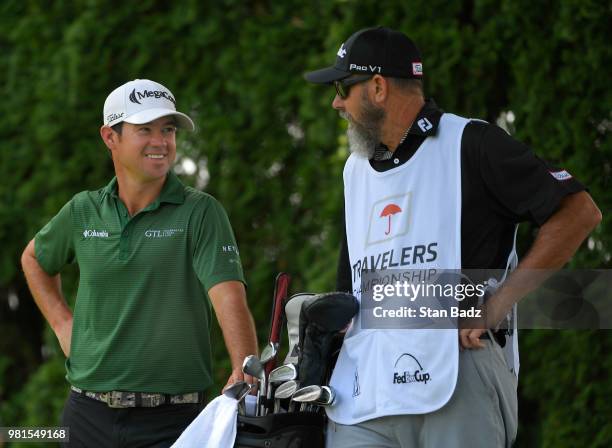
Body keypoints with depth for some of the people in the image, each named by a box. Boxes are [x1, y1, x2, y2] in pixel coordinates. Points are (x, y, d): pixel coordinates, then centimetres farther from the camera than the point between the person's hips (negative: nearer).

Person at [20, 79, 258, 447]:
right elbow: (34, 259, 28)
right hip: (89, 415, 4)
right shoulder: (82, 212, 7)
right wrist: (61, 322, 13)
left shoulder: (201, 213, -6)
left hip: (172, 417, -4)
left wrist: (245, 370, -36)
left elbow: (229, 297, -19)